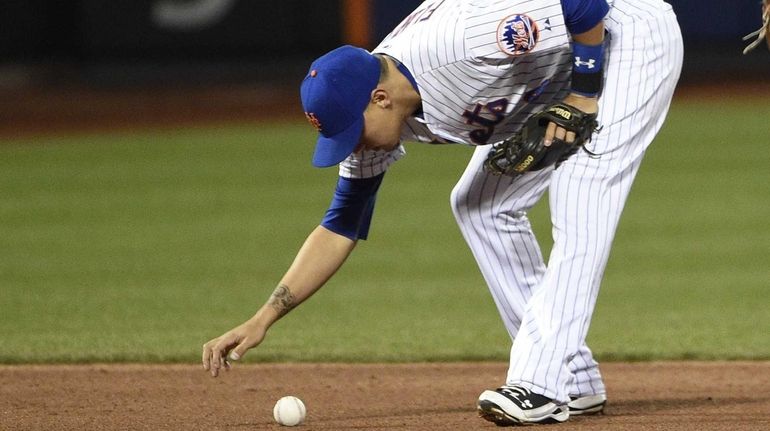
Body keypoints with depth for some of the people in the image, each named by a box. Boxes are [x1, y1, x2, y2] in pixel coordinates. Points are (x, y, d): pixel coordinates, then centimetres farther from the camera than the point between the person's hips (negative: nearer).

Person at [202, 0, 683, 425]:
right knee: (480, 204, 6)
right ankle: (573, 379, 9)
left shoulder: (458, 43, -38)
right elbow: (342, 227, -4)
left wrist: (582, 97, -25)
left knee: (580, 209, -23)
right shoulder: (371, 114, -12)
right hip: (549, 80, 9)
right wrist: (262, 320, -10)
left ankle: (543, 383, -25)